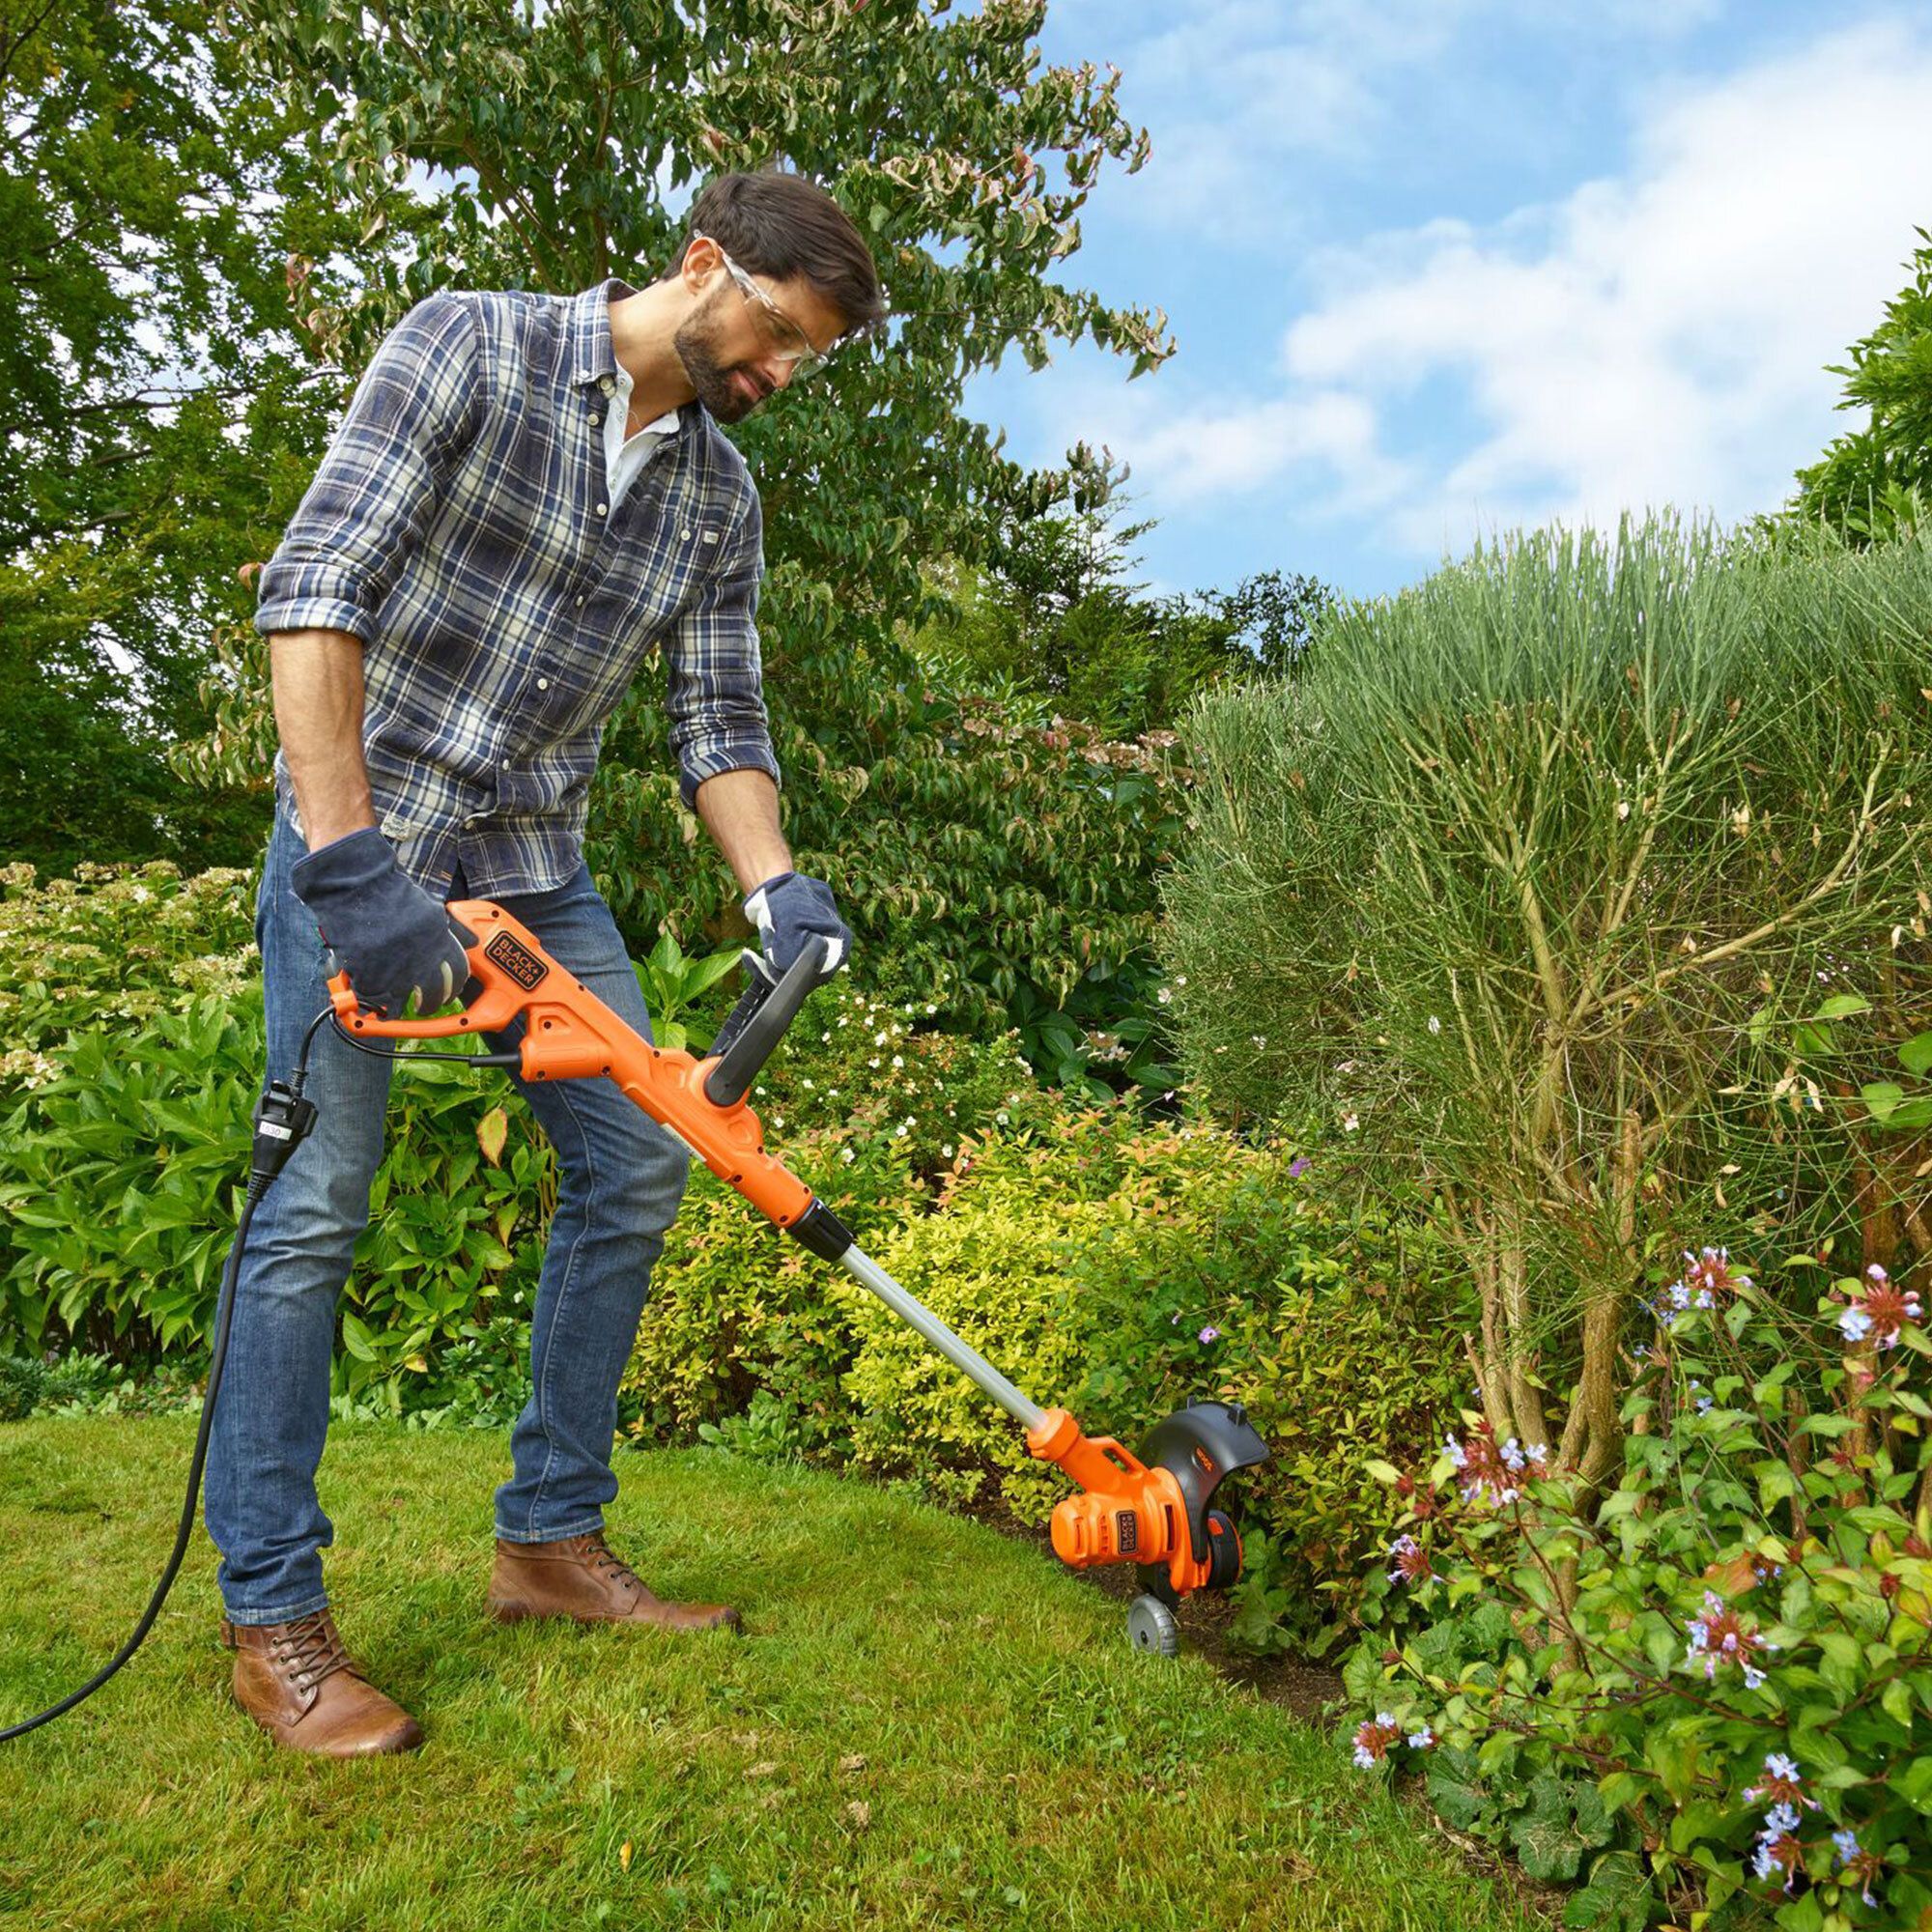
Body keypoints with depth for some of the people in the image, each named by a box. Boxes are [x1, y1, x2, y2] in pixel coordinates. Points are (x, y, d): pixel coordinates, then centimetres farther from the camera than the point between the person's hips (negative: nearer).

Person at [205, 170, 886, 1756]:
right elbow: (315, 587, -19)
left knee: (637, 1161, 1)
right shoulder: (467, 349, -10)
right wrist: (351, 860, -28)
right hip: (361, 829, -6)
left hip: (537, 863, 6)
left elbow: (721, 718, 5)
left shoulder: (722, 497, 7)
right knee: (320, 1196, -8)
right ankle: (270, 1614, 6)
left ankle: (551, 1540, 14)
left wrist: (774, 886, -15)